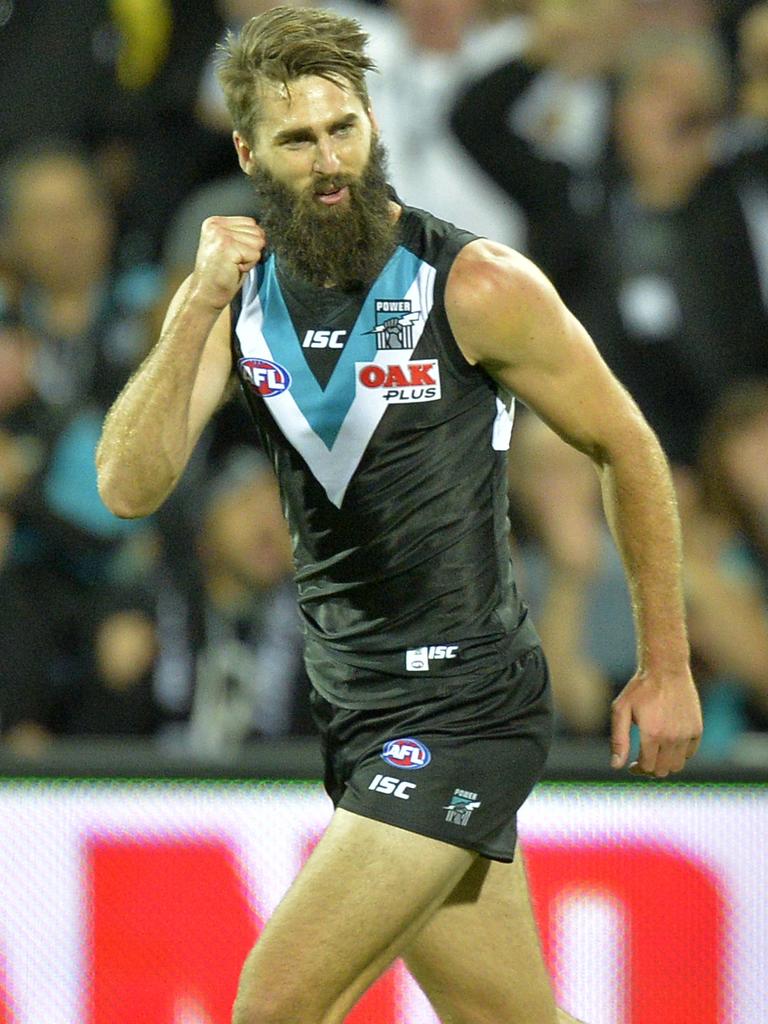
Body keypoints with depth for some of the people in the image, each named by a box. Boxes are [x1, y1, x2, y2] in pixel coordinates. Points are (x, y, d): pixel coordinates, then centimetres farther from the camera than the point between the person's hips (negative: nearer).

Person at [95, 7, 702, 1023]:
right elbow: (129, 486, -9)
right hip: (355, 712, 6)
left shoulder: (478, 287, -11)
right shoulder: (234, 295, 3)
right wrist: (202, 309, -21)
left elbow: (628, 450, 0)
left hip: (467, 704, -6)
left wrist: (666, 667, 3)